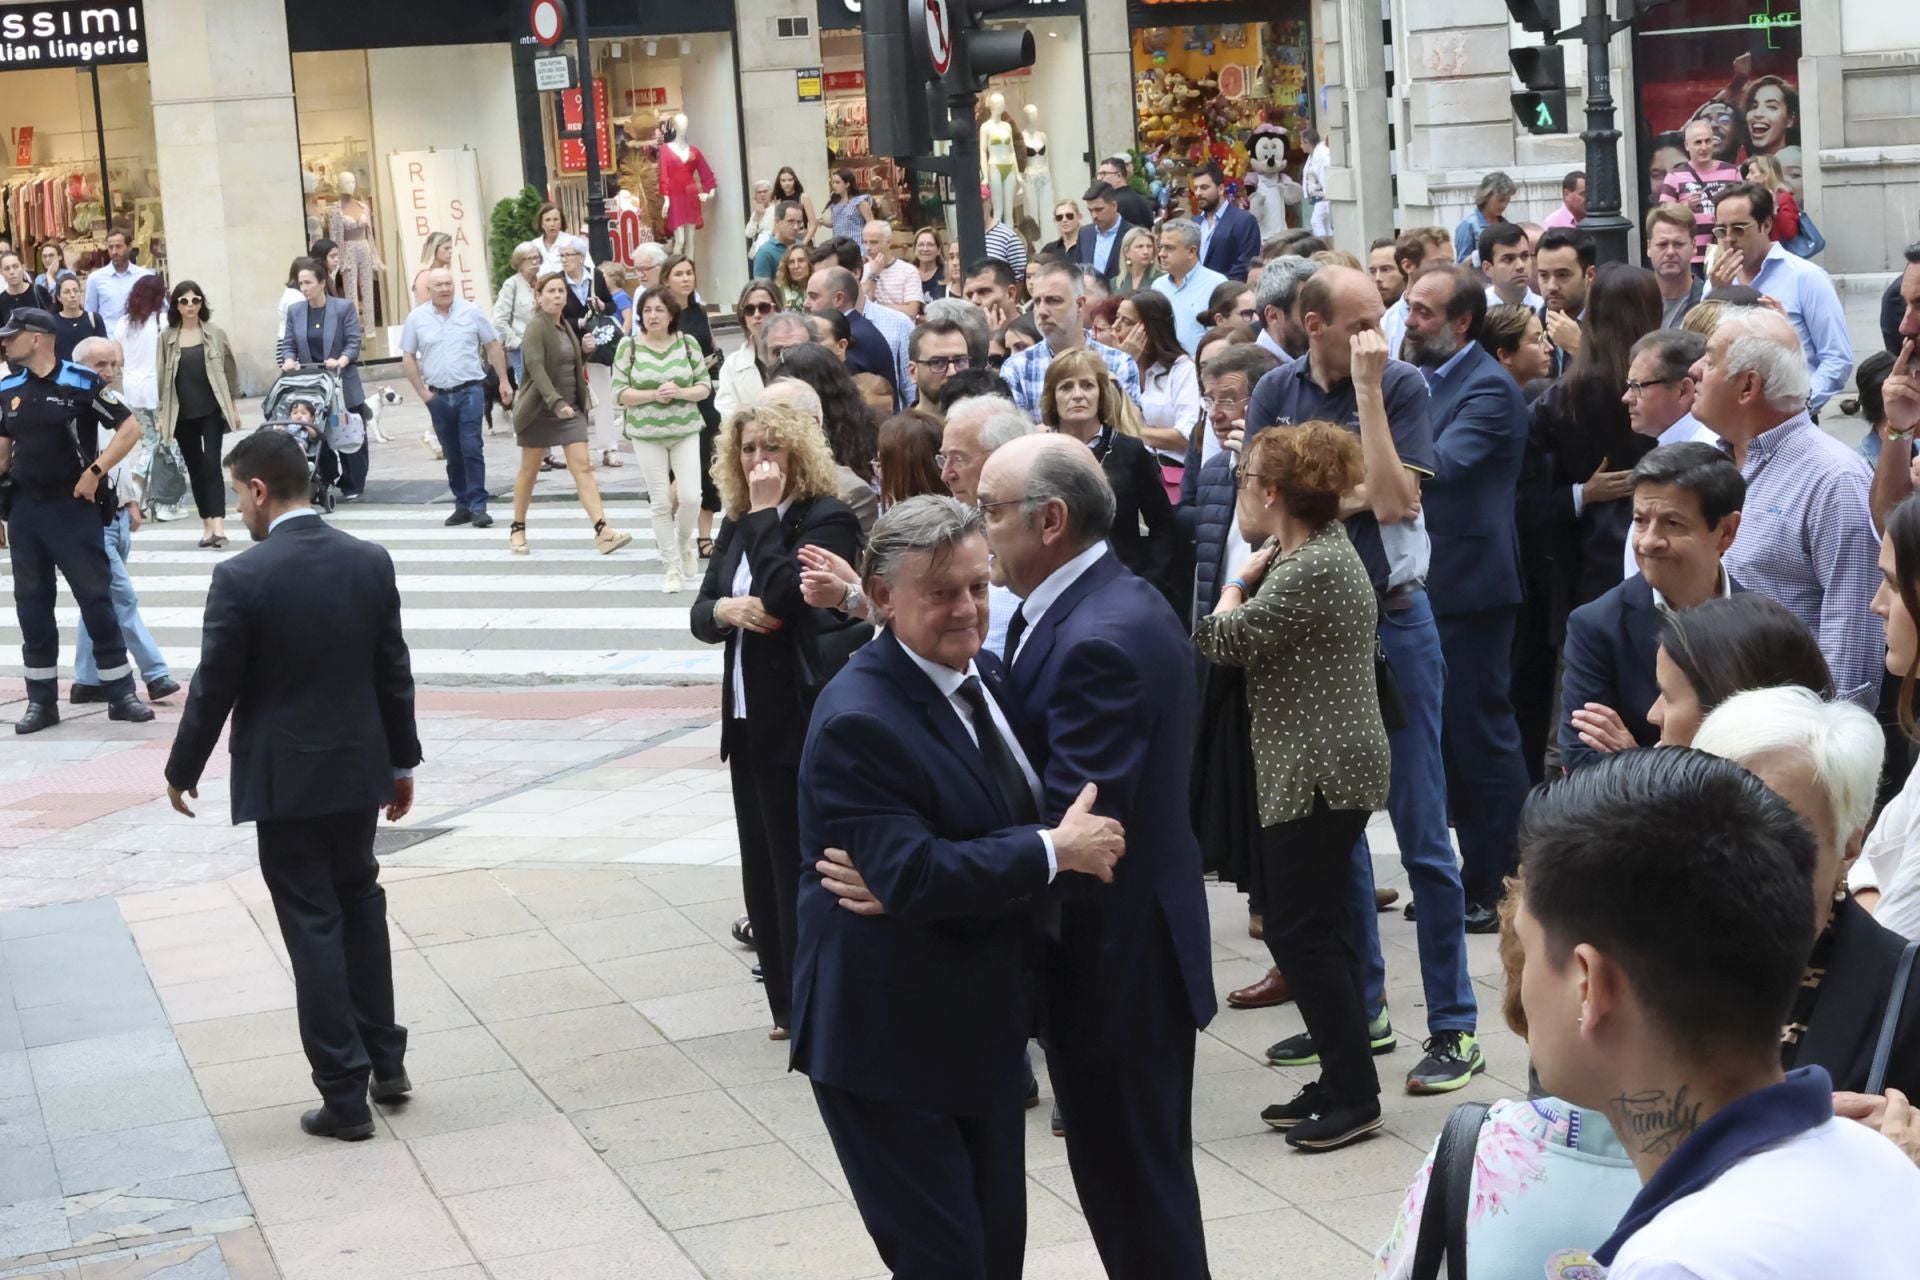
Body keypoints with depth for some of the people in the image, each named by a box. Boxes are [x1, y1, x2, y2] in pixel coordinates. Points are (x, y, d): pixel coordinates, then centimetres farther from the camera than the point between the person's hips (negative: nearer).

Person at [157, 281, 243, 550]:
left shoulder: (215, 333, 1)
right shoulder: (166, 337, 2)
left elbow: (229, 370, 6)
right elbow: (161, 377, 4)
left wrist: (233, 406, 4)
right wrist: (161, 413, 2)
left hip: (211, 410, -2)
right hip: (182, 414, 2)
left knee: (211, 464, -13)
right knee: (195, 468, 8)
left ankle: (218, 525, -19)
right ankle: (207, 525, 16)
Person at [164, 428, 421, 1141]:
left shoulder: (242, 579, -17)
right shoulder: (370, 563, -2)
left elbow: (214, 688, -11)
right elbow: (394, 674, 4)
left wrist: (182, 771, 4)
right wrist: (402, 762, 15)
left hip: (284, 780, -5)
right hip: (359, 766, 5)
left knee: (313, 928, 3)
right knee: (359, 905, 21)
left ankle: (345, 1093, 6)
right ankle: (385, 1062, 26)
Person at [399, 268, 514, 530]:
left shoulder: (471, 312, 0)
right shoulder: (416, 318, 2)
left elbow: (493, 346, 6)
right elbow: (408, 357, 7)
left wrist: (504, 381, 2)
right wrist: (422, 392, 0)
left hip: (470, 390, -2)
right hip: (438, 397, 2)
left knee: (472, 449, -11)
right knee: (452, 454, 9)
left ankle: (478, 506, -10)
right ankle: (462, 505, 17)